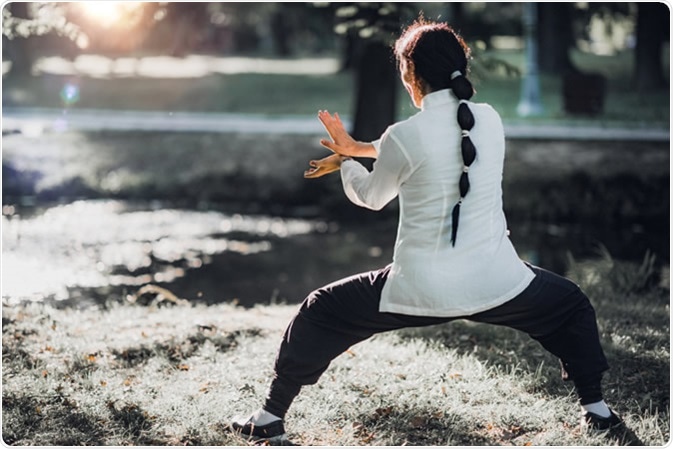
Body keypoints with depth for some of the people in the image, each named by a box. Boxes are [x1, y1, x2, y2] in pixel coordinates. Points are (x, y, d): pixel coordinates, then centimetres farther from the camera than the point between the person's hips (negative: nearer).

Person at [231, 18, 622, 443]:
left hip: (422, 288, -3)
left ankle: (271, 417, 22)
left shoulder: (405, 135, -12)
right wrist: (360, 148, 21)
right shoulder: (489, 120, 0)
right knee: (571, 305, 32)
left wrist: (346, 160, 29)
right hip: (493, 281, 3)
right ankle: (596, 407, 30)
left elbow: (371, 197, 7)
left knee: (319, 313, 18)